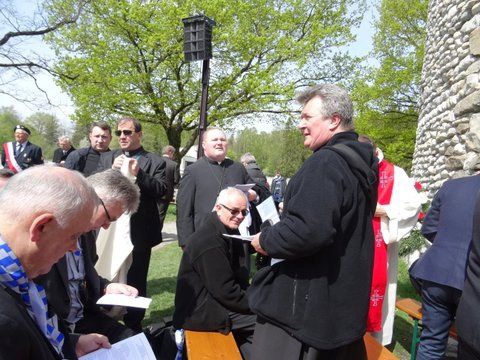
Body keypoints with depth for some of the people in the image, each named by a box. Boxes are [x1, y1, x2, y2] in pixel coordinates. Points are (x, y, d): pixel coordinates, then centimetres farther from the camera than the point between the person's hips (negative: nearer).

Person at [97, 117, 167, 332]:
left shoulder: (155, 162, -1)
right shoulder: (107, 158, 9)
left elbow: (161, 191, -12)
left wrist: (138, 174, -22)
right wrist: (111, 170, -15)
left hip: (139, 233, -3)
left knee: (135, 282, 9)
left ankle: (134, 326, 27)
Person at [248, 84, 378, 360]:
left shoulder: (325, 162, -22)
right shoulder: (361, 162, 9)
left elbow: (307, 231, -33)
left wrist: (265, 241, -16)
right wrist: (291, 211, 15)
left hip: (307, 304, -10)